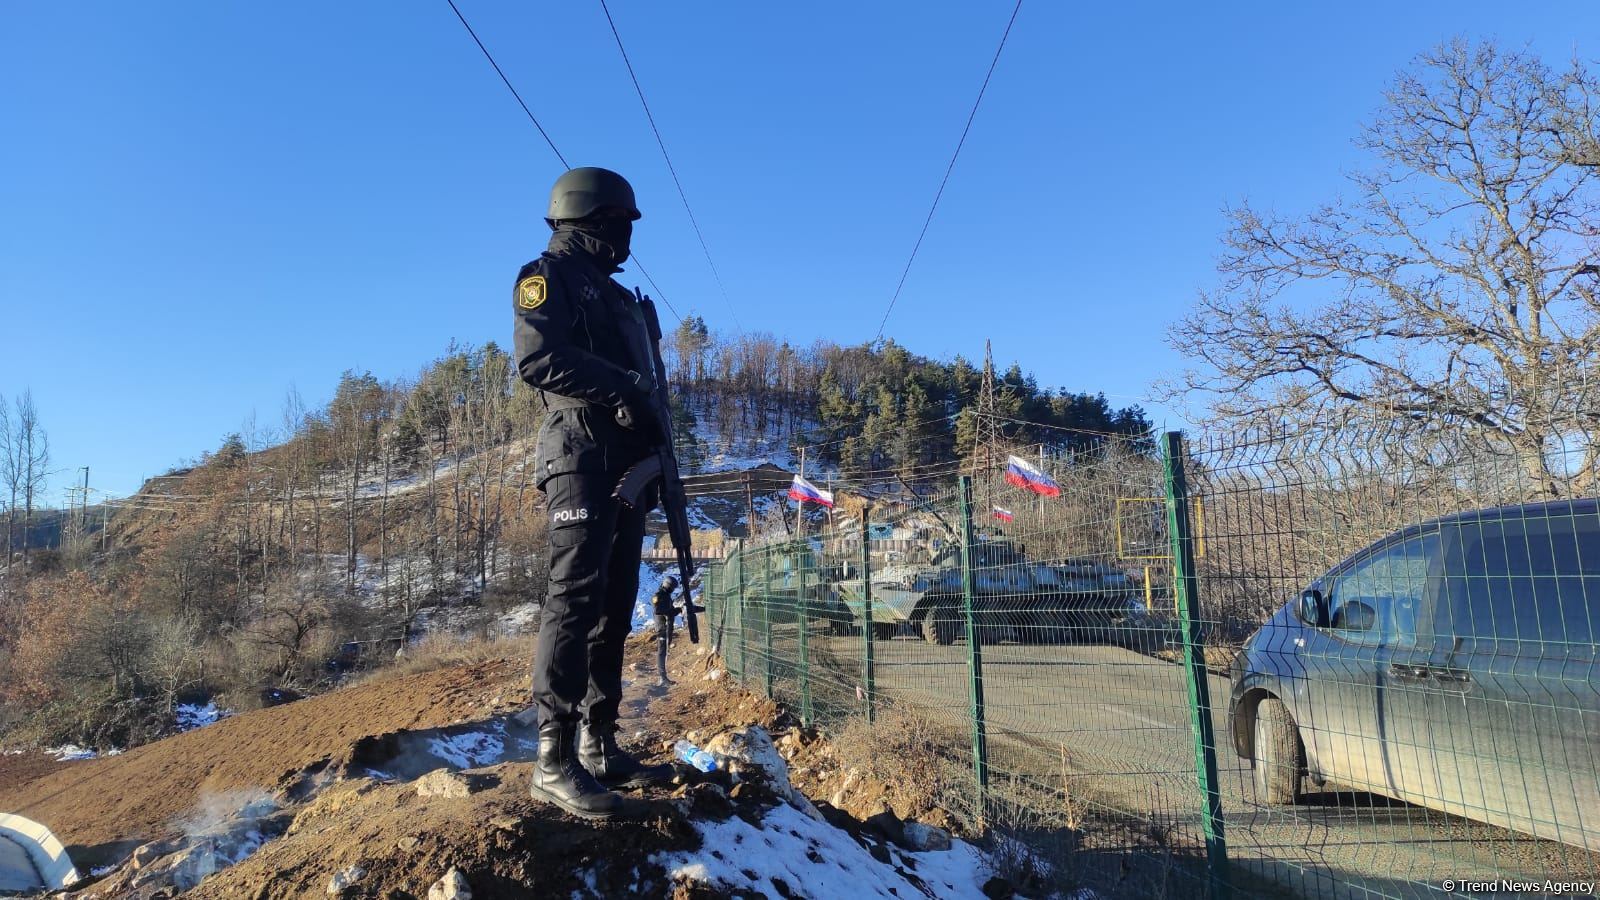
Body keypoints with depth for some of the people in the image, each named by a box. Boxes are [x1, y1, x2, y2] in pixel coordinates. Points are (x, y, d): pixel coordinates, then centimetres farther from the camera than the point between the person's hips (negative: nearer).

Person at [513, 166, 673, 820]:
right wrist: (622, 386, -19)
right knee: (575, 596, -13)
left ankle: (600, 747, 14)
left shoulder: (615, 294, 28)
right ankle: (555, 760, -9)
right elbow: (538, 360, -16)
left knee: (614, 606, 7)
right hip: (582, 455, -9)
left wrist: (660, 457, 12)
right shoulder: (548, 276, 2)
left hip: (628, 464, 9)